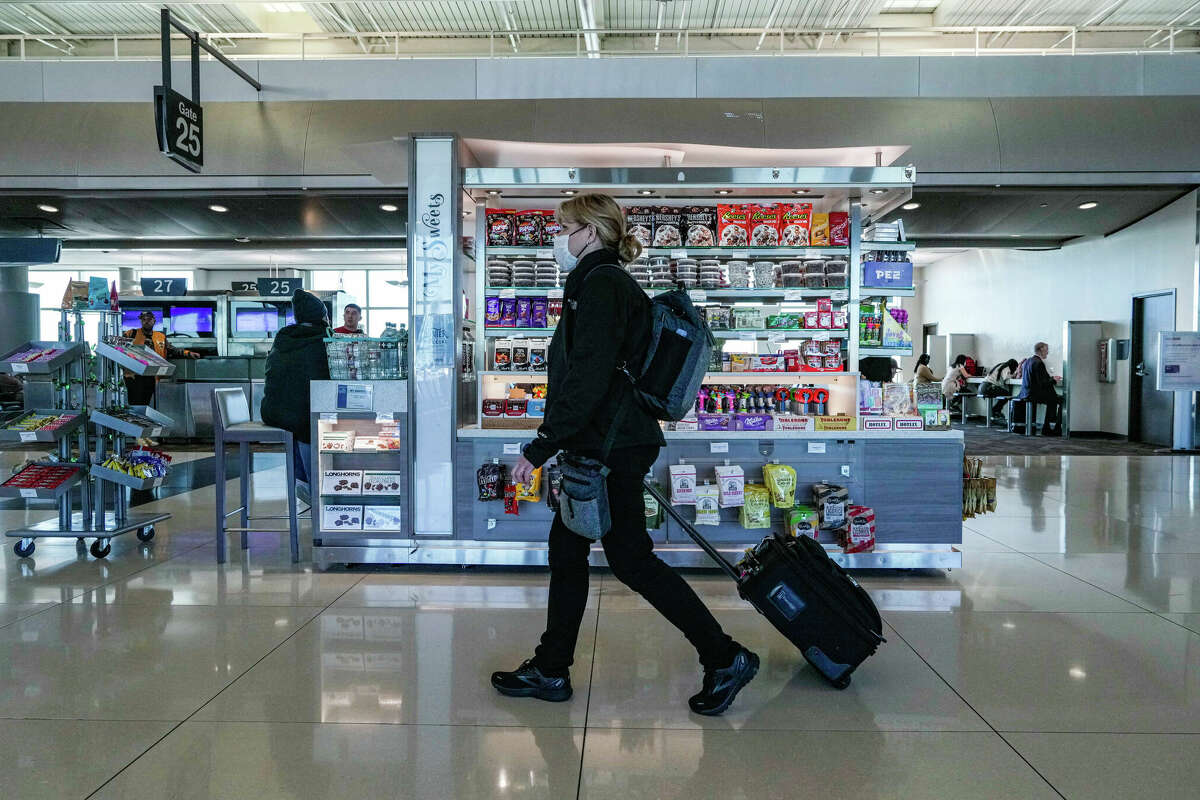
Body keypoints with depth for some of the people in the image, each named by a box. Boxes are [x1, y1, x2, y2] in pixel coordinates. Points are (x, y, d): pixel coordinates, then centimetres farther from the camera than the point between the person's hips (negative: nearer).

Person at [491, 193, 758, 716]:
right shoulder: (605, 283, 18)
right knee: (566, 550, 13)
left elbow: (587, 378, -23)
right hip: (601, 447, 10)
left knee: (630, 558, -3)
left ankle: (725, 658, 8)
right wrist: (552, 442, 23)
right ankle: (550, 671, 24)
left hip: (612, 449, -10)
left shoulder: (601, 284, -13)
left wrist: (540, 448, -20)